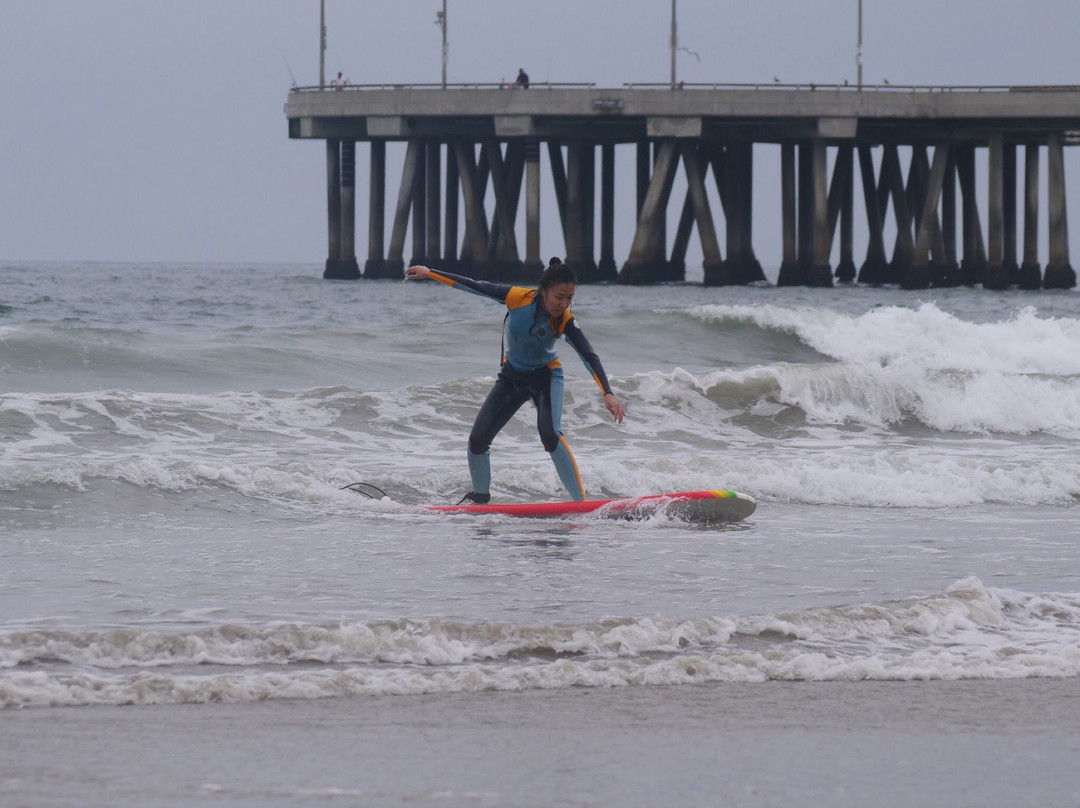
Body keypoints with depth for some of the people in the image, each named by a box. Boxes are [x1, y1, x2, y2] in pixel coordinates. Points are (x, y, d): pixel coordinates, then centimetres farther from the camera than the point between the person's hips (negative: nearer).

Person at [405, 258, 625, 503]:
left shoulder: (565, 321, -24)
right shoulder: (518, 298, -22)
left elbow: (589, 357, -29)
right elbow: (474, 287, -12)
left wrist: (608, 394, -42)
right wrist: (429, 273, -7)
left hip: (545, 376, -3)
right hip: (512, 377, 3)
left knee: (549, 433, -29)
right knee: (477, 441, -4)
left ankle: (580, 502, -27)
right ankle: (481, 498, 21)